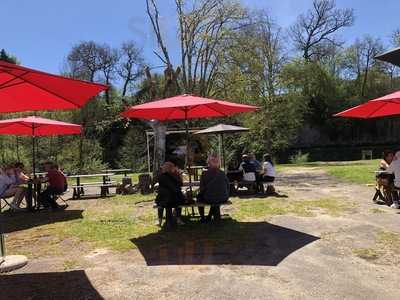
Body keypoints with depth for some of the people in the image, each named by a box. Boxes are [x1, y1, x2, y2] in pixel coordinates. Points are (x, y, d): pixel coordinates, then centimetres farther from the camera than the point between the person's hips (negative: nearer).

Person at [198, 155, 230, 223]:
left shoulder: (205, 174, -8)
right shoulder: (223, 173, 1)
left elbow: (202, 189, -6)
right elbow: (228, 186, 8)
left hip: (209, 199, -3)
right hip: (223, 199, 4)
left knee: (199, 196, 28)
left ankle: (202, 218, 35)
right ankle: (209, 216, 46)